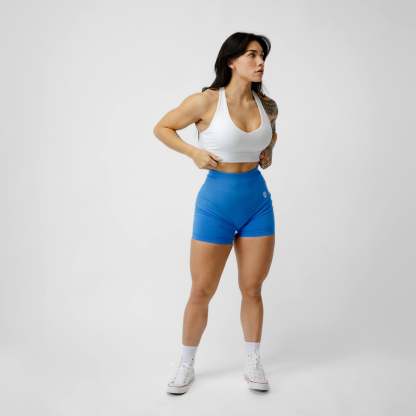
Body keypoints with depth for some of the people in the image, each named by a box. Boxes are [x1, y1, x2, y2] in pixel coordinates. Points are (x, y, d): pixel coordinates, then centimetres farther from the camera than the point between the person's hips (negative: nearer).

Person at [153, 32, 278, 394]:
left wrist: (269, 151, 7)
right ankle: (186, 366, 25)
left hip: (258, 201, 4)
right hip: (216, 203, -3)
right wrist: (194, 152, -13)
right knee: (201, 293, 5)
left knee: (252, 289, 11)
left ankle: (253, 363, 29)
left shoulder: (268, 106, 1)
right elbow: (161, 128, -2)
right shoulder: (206, 100, -13)